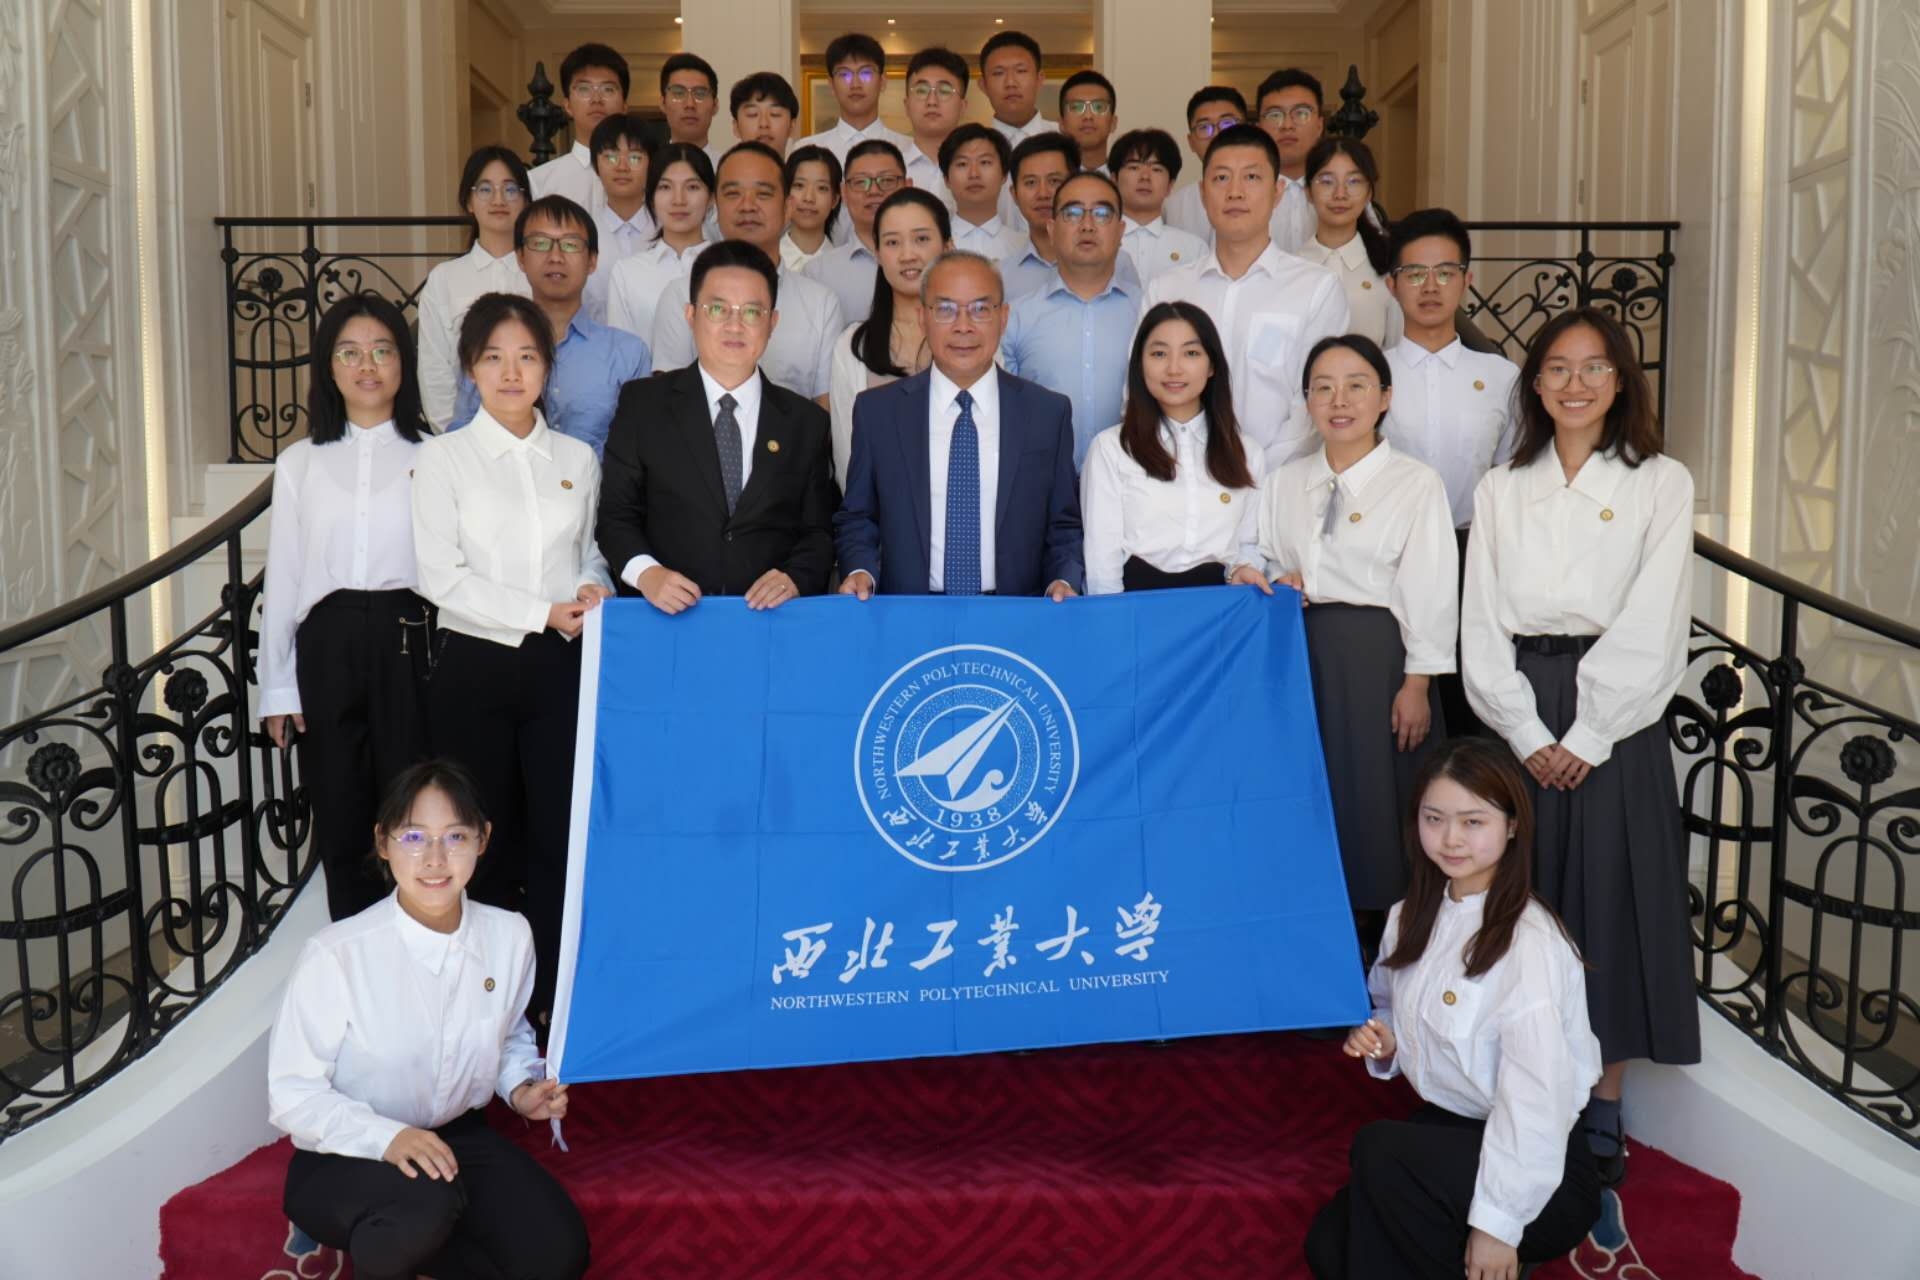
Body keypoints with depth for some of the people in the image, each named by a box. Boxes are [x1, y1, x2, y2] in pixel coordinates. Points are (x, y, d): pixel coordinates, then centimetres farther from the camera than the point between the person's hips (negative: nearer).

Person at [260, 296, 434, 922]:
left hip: (411, 642, -2)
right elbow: (282, 578, 12)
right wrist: (277, 687, 9)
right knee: (340, 817, 7)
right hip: (328, 645, 3)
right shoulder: (299, 463, 11)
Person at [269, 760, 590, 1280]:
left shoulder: (509, 936, -7)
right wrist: (388, 1139, -31)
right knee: (425, 1202, -37)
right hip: (346, 1158, -5)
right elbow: (292, 1094, -16)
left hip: (459, 1137, 5)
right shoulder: (335, 955, -22)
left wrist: (522, 1087, -7)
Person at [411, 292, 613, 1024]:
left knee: (559, 832, 1)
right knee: (488, 839, 4)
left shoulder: (577, 458, 11)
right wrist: (542, 612, -13)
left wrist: (592, 590, -5)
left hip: (560, 666, 2)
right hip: (475, 668, -2)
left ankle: (551, 997, 13)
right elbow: (441, 577, -6)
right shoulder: (444, 458, 2)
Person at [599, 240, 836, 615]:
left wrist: (794, 578, -7)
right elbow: (616, 512, 8)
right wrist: (646, 572, -10)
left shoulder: (806, 422, 14)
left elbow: (818, 532, 13)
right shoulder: (643, 404, 12)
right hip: (667, 614, 0)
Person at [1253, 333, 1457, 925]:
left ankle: (1383, 946, 13)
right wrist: (1274, 584, -5)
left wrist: (1417, 683, -10)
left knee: (1376, 803, -1)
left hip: (1379, 657, -4)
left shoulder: (1416, 483, -2)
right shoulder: (1283, 483, 12)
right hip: (1301, 657, 4)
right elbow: (1267, 566, 19)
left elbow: (1429, 590, -5)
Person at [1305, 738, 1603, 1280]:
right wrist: (1385, 1043, -5)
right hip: (1446, 1129, 7)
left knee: (1380, 1150, -29)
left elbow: (1537, 1093, -25)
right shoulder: (1413, 917, 2)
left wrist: (1498, 1223, -23)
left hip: (1533, 1164, -7)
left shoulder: (1529, 941, -21)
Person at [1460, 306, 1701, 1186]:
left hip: (1617, 718, -2)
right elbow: (1482, 626, 3)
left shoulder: (1660, 485, 3)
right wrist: (1528, 735, -8)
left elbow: (1650, 628, -6)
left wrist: (1586, 740, -12)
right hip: (1518, 717, 2)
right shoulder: (1500, 491, 11)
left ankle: (1604, 1110, 11)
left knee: (1611, 899, 0)